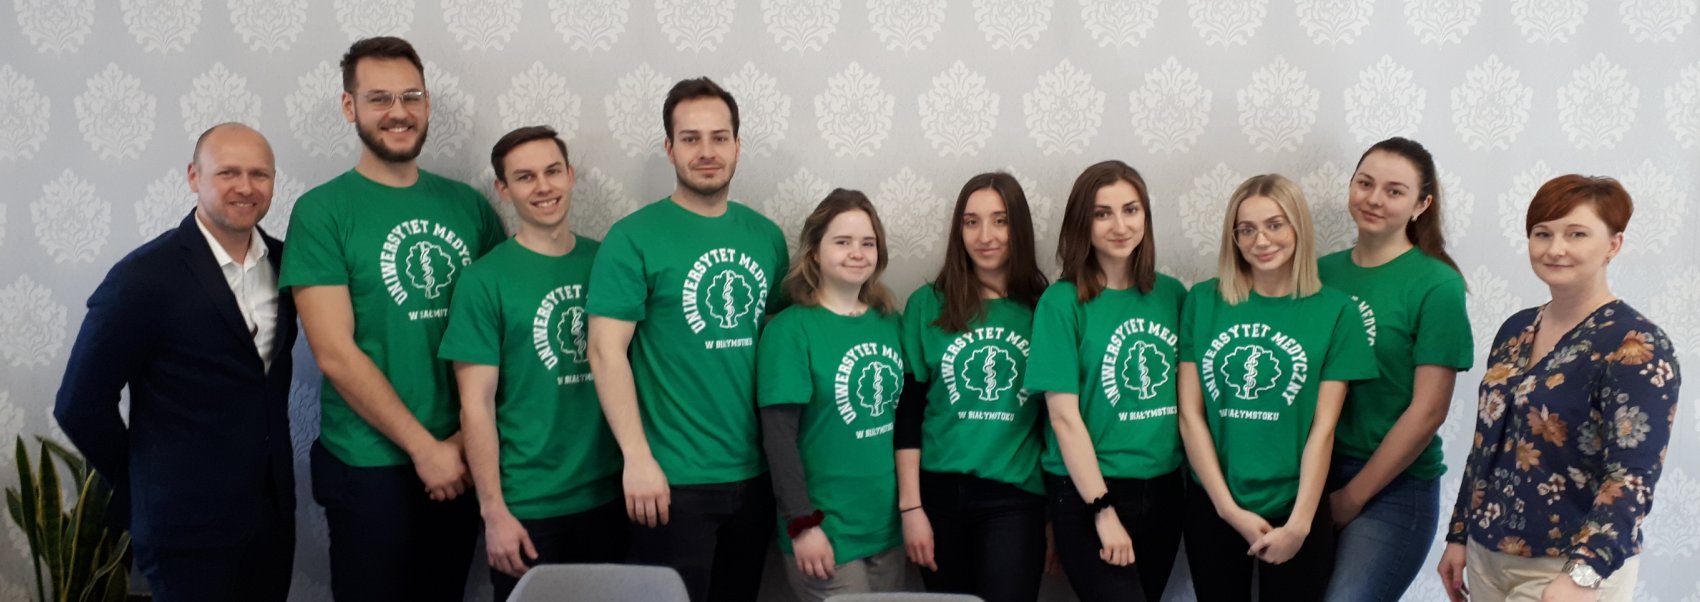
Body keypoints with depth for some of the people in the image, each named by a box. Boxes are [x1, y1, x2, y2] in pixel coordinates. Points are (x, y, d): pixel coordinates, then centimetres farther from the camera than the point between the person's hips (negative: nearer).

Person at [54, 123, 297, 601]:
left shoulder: (283, 261, 2)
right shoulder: (144, 277, -16)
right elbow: (81, 405, -10)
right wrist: (142, 483, 1)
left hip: (274, 509, 6)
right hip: (187, 524, -6)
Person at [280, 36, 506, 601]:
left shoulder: (468, 203, 4)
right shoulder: (321, 211, -7)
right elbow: (335, 354, -13)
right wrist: (423, 446, -13)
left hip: (462, 459, 4)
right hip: (369, 465, -4)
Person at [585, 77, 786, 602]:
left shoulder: (766, 235, 7)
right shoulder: (634, 238, -7)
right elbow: (606, 351, -12)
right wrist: (637, 457, -17)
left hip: (757, 473, 5)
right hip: (673, 478, -5)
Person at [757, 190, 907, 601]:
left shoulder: (890, 323, 6)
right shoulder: (791, 329, -11)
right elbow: (779, 436, -13)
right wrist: (802, 524, -16)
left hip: (891, 526, 6)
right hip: (827, 532, -6)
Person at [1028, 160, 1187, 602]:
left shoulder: (1172, 294, 4)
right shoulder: (1063, 302, -10)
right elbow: (1064, 417, -13)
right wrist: (1103, 510, -15)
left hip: (1164, 490, 5)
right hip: (1088, 493, -5)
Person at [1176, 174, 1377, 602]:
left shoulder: (1335, 311, -3)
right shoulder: (1203, 301, 0)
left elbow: (1323, 427, -6)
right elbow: (1190, 414, -3)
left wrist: (1299, 523, -10)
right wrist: (1230, 509, -8)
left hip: (1294, 511, -1)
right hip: (1212, 508, 1)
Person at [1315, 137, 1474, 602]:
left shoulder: (1436, 285, -9)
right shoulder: (1323, 271, 4)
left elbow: (1427, 411, -12)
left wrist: (1352, 497, -9)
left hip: (1392, 488, -4)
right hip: (1316, 475, 5)